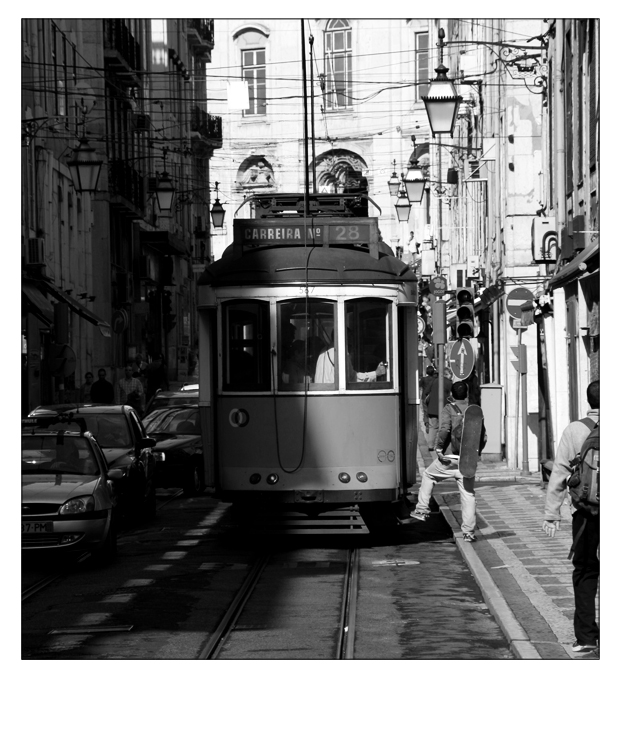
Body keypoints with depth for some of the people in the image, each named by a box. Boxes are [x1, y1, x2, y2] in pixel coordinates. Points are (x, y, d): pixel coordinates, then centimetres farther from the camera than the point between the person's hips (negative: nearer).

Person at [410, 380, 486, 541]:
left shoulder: (449, 410, -4)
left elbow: (444, 430, -20)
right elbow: (483, 436, 10)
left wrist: (438, 448, -12)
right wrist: (476, 453, 22)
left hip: (450, 458, -3)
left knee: (428, 475, 23)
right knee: (468, 495, 6)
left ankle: (422, 510, 20)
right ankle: (468, 532, 4)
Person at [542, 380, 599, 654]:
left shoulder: (574, 430, -3)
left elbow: (559, 474, -2)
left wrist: (552, 513, 4)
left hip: (585, 512, 0)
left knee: (585, 572, 11)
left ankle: (586, 636, 10)